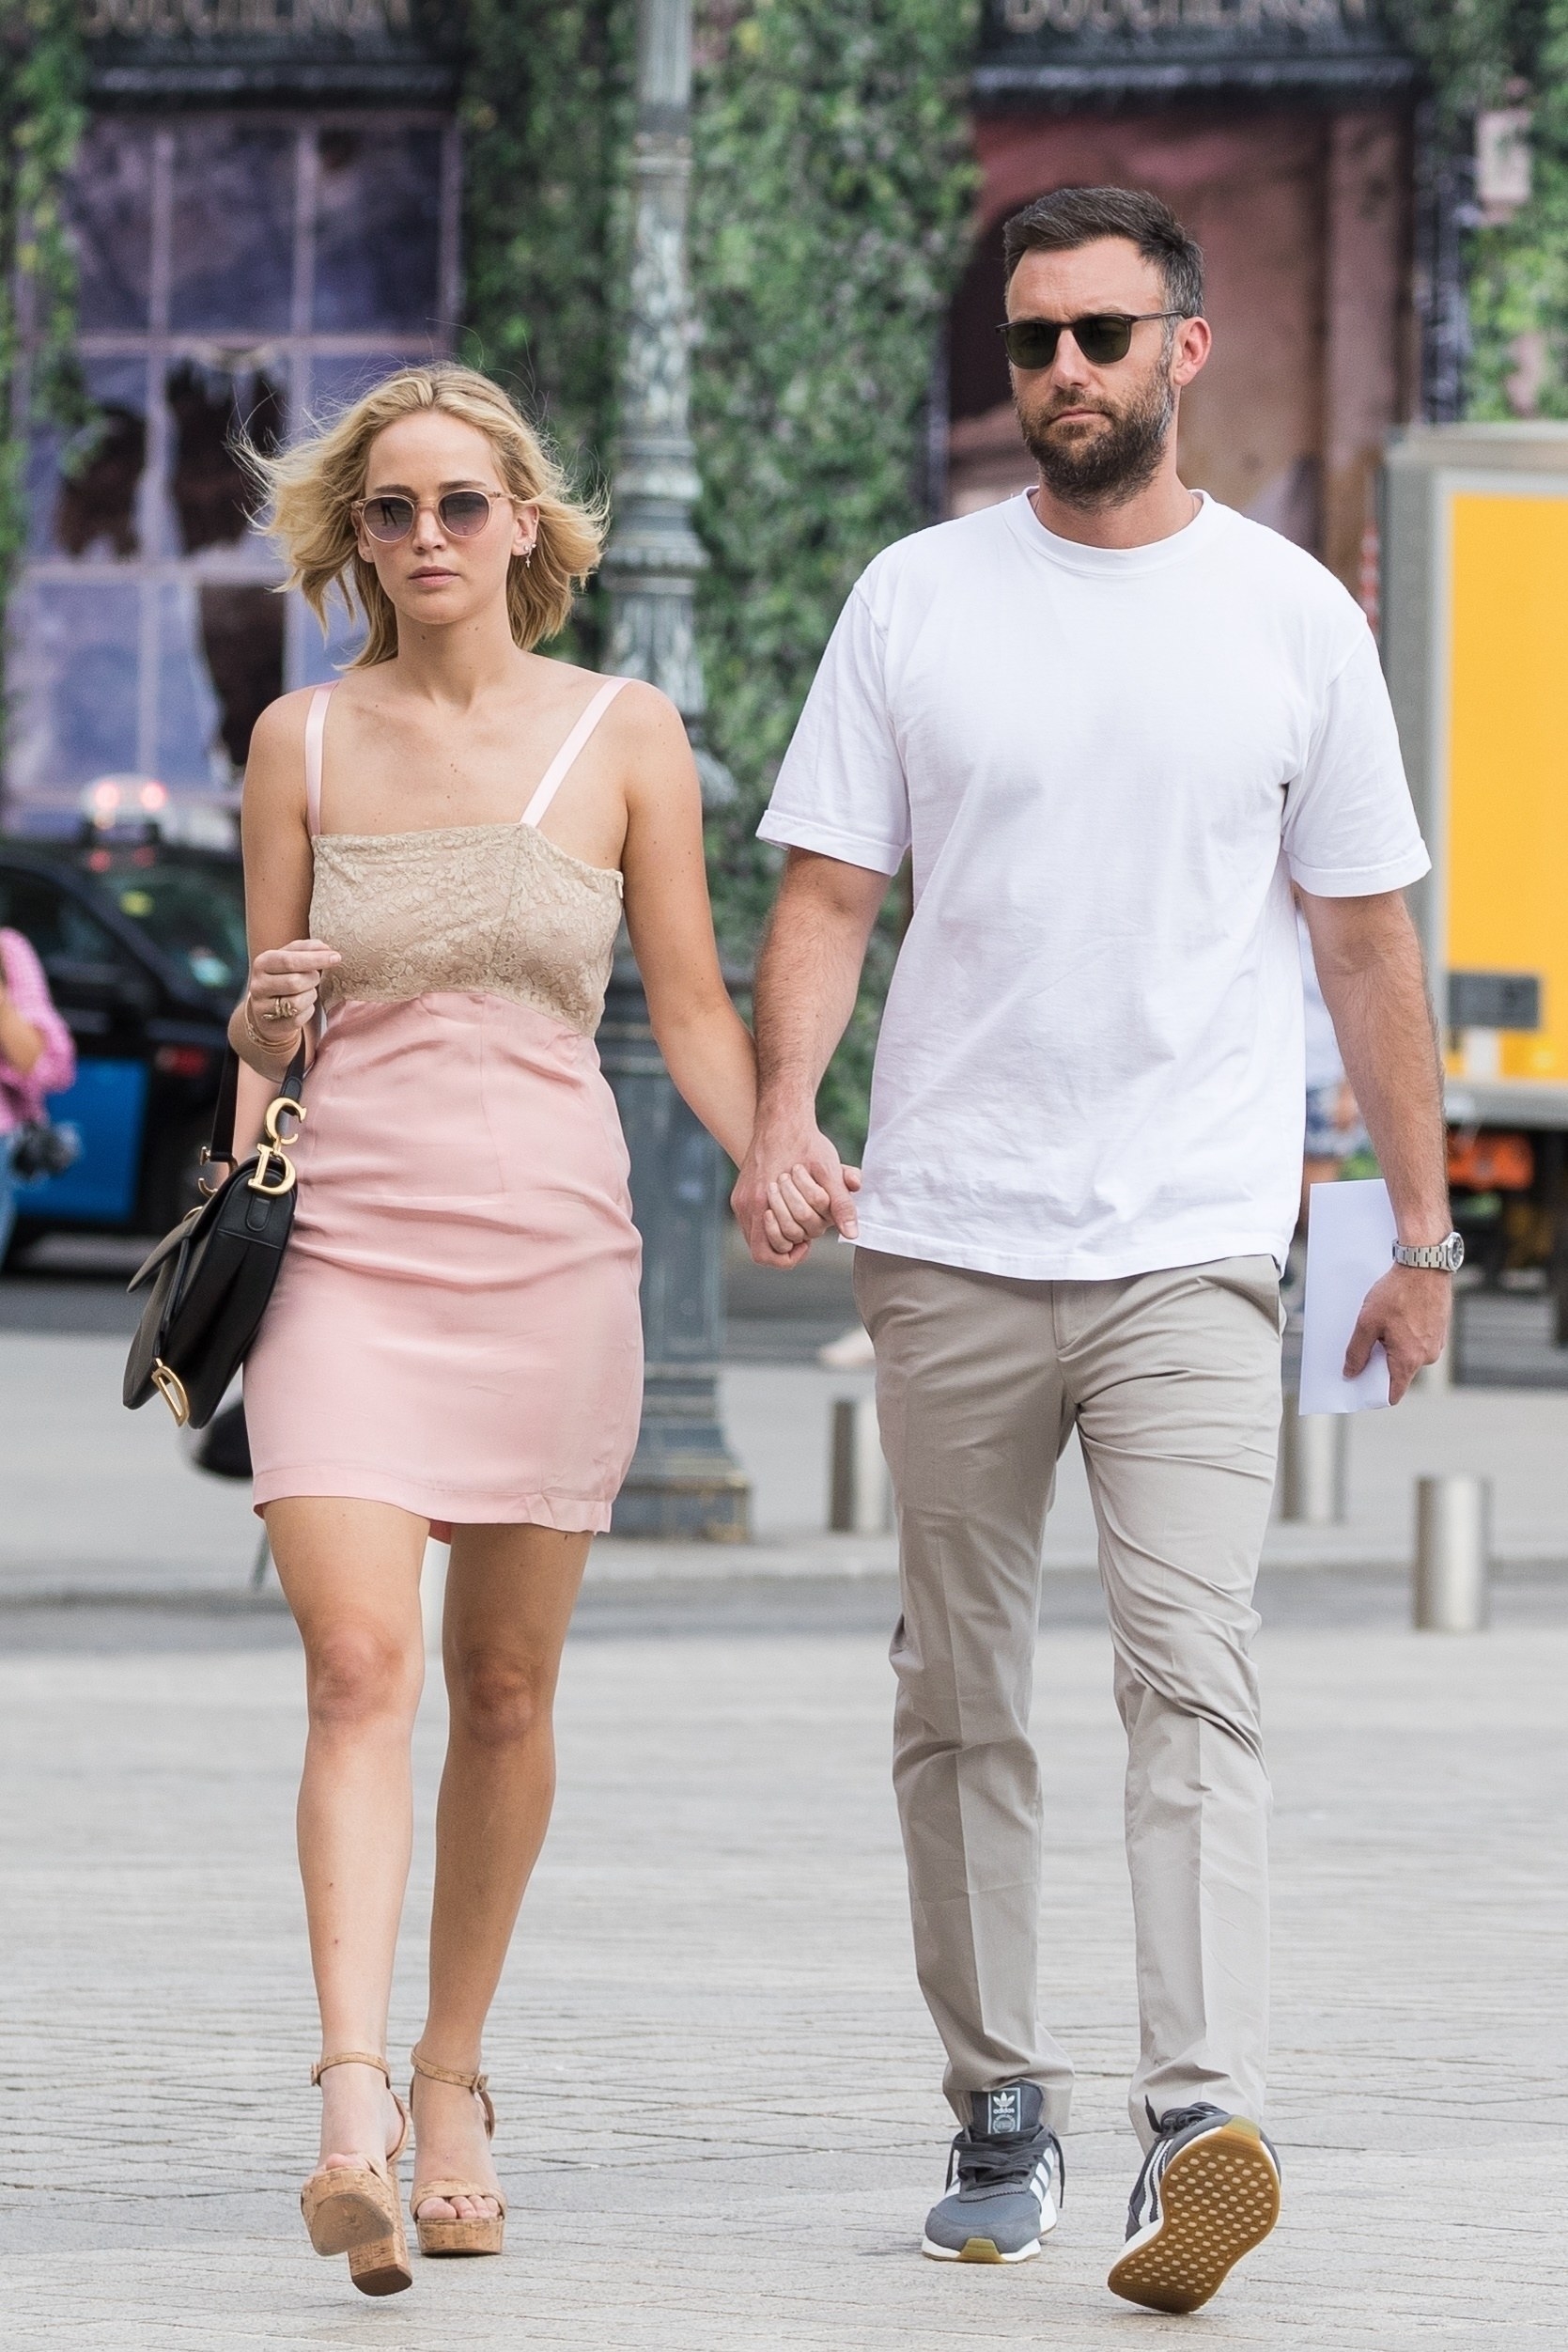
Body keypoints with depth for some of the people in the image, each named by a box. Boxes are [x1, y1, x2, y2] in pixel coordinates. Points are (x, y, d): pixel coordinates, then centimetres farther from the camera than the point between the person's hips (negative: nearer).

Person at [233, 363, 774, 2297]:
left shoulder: (623, 735, 4)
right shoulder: (303, 740, 7)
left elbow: (691, 1008, 7)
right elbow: (262, 1032, 13)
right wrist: (268, 1019, -10)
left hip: (549, 1245, 1)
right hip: (347, 1244, 0)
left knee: (503, 1686, 7)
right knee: (358, 1661, -15)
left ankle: (452, 2083, 22)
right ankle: (354, 2106, -25)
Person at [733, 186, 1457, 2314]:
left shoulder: (1292, 618, 5)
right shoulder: (919, 602, 6)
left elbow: (1367, 941, 10)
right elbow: (829, 891, 4)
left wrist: (1421, 1225, 10)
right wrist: (783, 1109, -14)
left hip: (1191, 1248, -2)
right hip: (948, 1241, 2)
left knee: (1190, 1672, -16)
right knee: (961, 1702, 8)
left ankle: (1206, 2121, -26)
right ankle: (1000, 2108, 20)